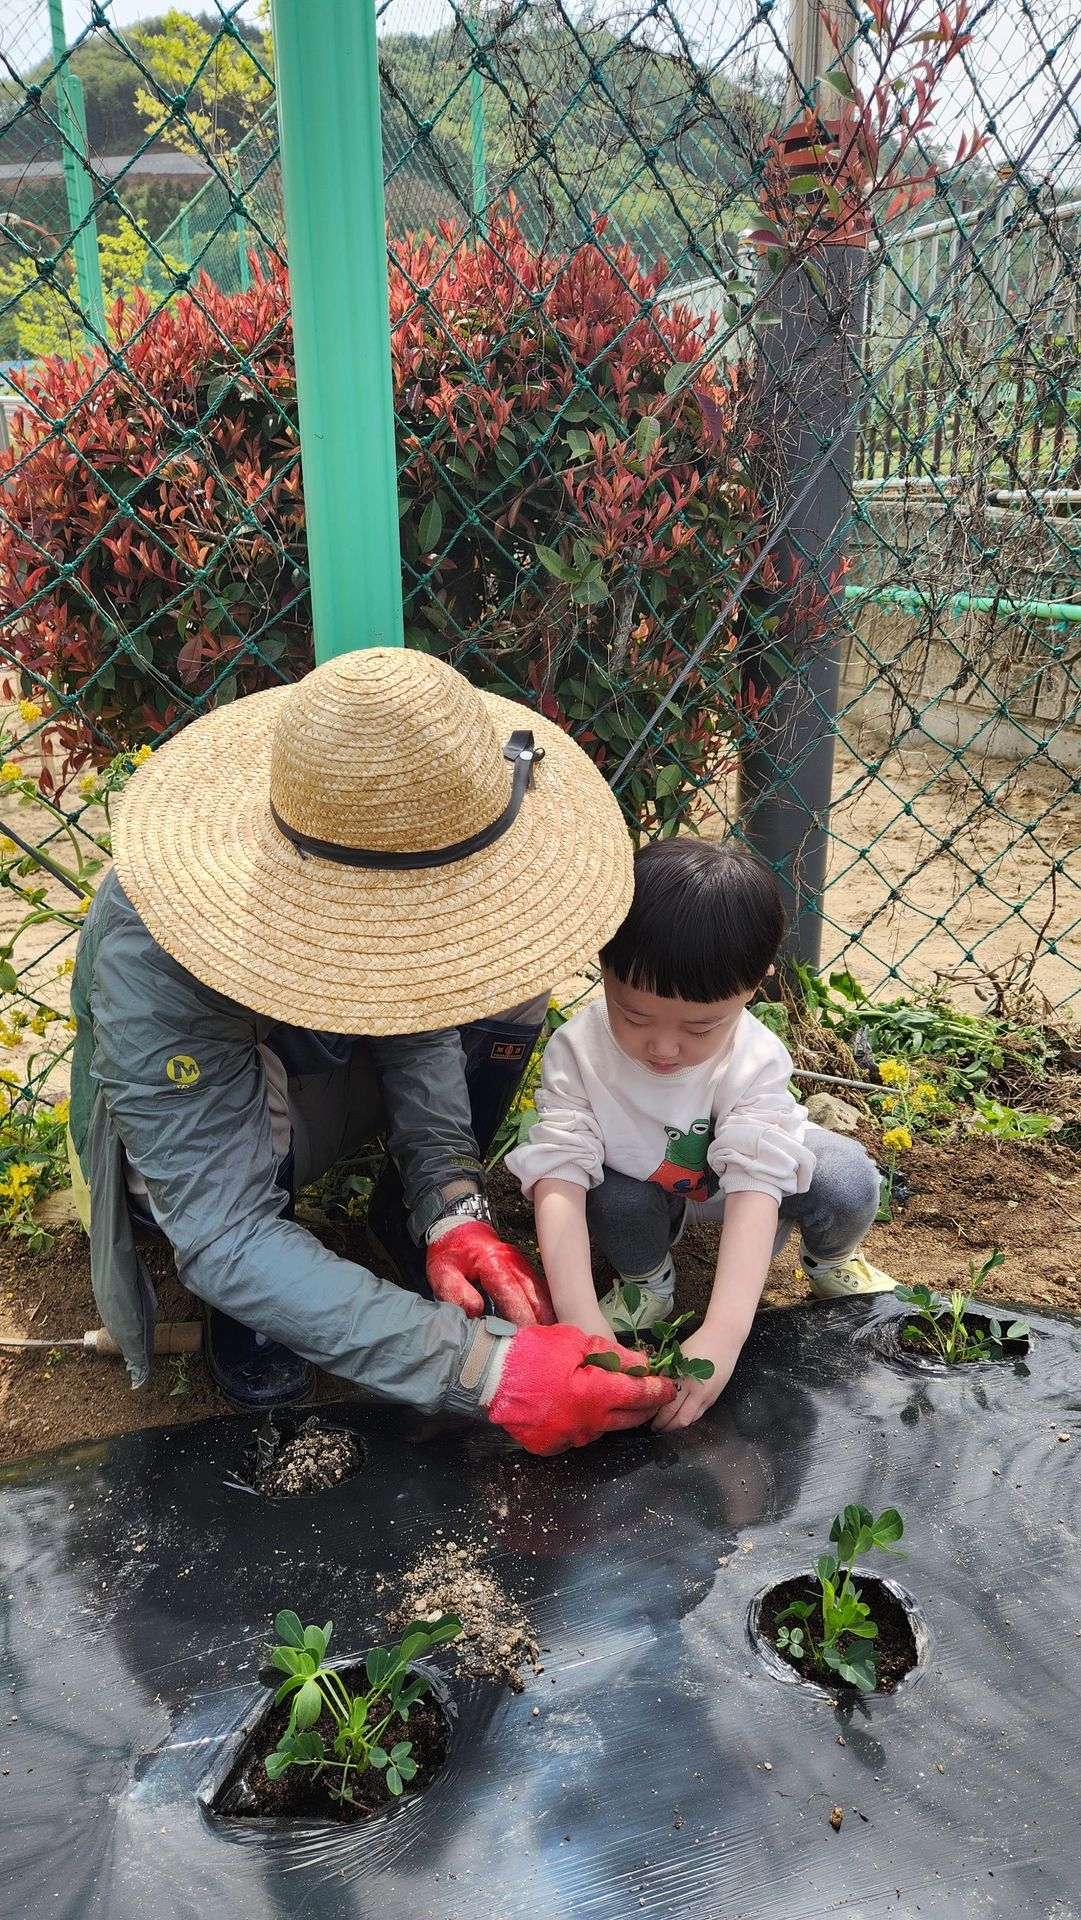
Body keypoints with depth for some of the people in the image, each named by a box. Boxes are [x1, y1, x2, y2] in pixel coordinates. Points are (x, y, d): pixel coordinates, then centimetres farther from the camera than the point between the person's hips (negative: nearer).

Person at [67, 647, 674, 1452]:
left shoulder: (392, 854, -27)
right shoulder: (156, 961, -41)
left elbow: (420, 1000, -15)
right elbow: (223, 1236, -41)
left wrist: (451, 1205, -30)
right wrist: (481, 1367, -45)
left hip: (326, 1068, 5)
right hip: (188, 1141, -4)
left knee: (508, 971, -20)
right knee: (260, 1115, -39)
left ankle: (419, 1213, 4)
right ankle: (248, 1302, -4)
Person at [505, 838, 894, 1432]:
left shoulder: (755, 1062, -34)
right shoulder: (577, 1052, -33)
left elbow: (756, 1187, -40)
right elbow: (559, 1178, -37)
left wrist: (721, 1334, -52)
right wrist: (580, 1317, -50)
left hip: (735, 1166, 0)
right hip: (639, 1179, 0)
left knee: (849, 1183, -27)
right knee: (615, 1202, -35)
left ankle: (829, 1260, 10)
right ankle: (646, 1280, 1)